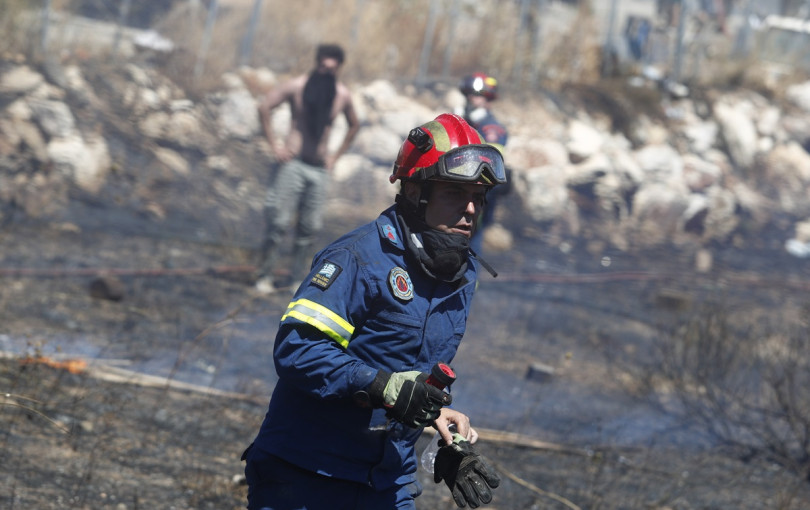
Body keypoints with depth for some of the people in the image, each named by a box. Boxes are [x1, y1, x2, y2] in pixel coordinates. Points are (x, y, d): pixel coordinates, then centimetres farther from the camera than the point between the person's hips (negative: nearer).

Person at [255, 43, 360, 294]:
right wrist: (274, 144, -6)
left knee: (310, 227, 2)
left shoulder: (342, 95, 5)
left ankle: (298, 278, 9)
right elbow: (264, 107, -2)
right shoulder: (297, 87, -5)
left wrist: (336, 155, 14)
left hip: (320, 169, 4)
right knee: (279, 222, -8)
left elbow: (354, 125, 23)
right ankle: (264, 275, -2)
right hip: (294, 162, -4)